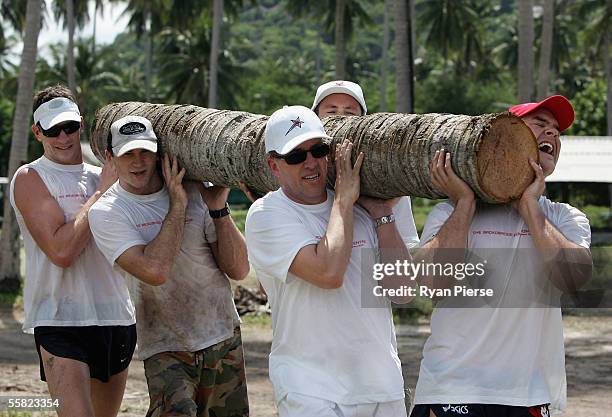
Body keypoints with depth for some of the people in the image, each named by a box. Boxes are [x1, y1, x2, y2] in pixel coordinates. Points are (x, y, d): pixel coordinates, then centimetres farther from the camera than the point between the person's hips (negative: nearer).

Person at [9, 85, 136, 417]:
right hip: (61, 323, -6)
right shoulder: (31, 178, -5)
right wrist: (102, 193, -13)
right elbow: (61, 250, -17)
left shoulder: (101, 176, 13)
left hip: (117, 319, 6)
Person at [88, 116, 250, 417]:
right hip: (165, 349, -4)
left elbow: (238, 270, -2)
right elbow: (155, 271, -24)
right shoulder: (106, 212, -8)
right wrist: (178, 205, -17)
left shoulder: (195, 192, 0)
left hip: (224, 339, 4)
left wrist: (218, 209, -13)